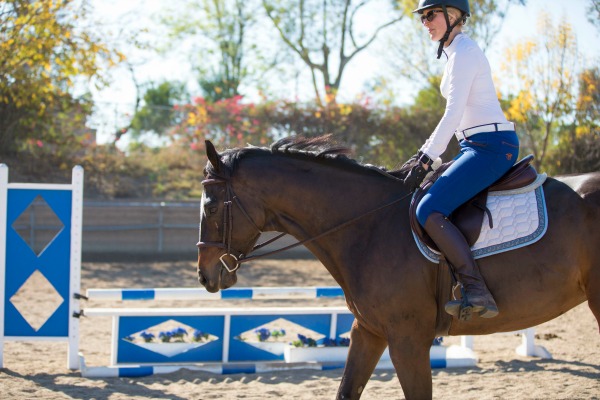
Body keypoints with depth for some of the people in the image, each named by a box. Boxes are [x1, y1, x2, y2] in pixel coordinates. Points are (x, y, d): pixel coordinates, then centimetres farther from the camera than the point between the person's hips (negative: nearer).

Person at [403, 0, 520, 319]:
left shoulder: (463, 51, -10)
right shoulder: (455, 52, 20)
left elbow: (453, 114, -17)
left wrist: (425, 161, -17)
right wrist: (424, 152, 20)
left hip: (491, 146, -11)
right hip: (476, 146, 11)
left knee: (428, 210, -22)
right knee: (420, 200, 11)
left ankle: (477, 293, -28)